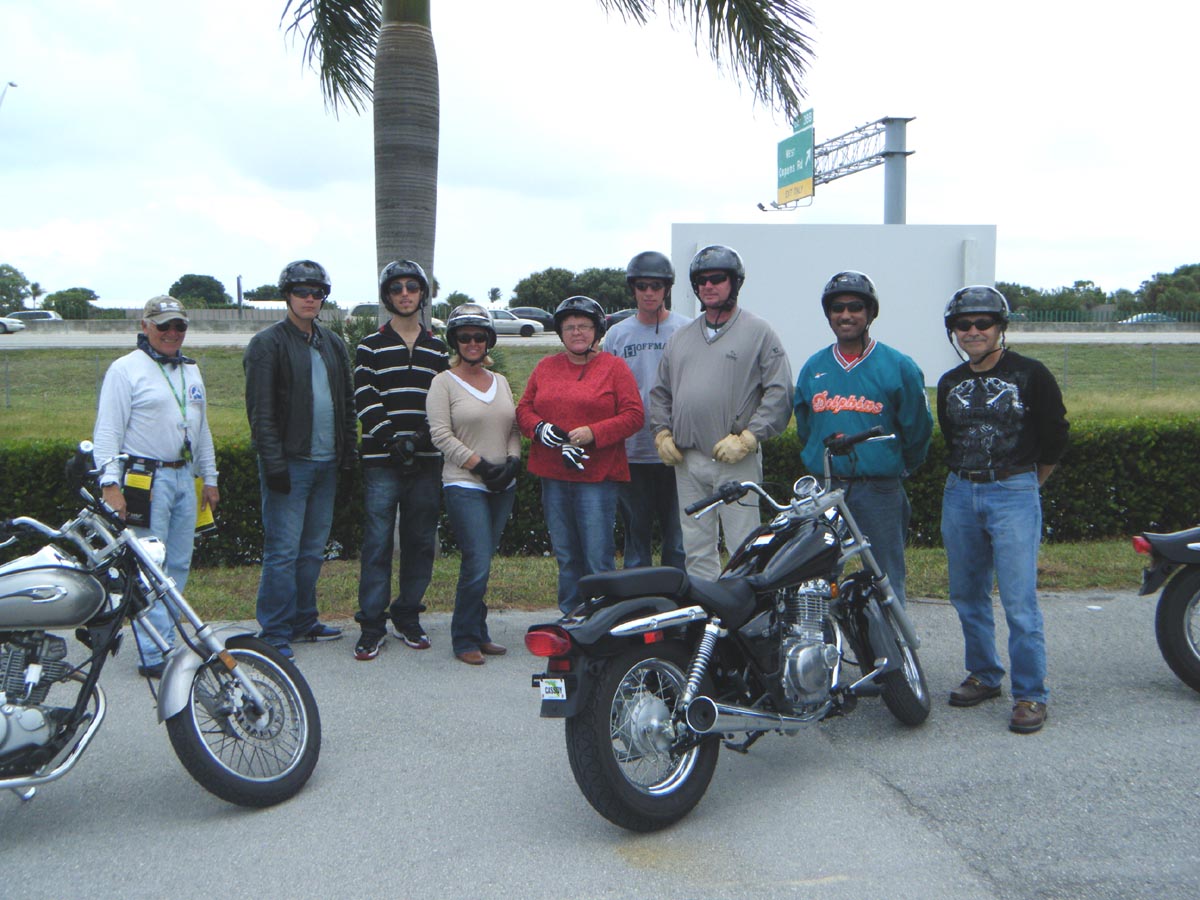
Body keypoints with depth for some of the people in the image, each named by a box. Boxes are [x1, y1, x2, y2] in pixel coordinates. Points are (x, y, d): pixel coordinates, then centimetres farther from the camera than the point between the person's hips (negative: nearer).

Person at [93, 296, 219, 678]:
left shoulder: (190, 371, 17)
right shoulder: (126, 369, -4)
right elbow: (107, 431, -9)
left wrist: (209, 478, 20)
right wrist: (109, 483, -17)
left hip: (184, 478, 7)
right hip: (144, 478, -7)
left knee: (178, 567, 9)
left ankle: (165, 643, 17)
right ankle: (153, 656, -4)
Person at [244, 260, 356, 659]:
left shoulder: (333, 344, 16)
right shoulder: (268, 344, -4)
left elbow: (347, 402, 19)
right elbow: (260, 410, -10)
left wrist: (348, 450, 11)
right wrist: (273, 462, -16)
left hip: (326, 463, 6)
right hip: (290, 462, -6)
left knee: (314, 549, 12)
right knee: (283, 550, -5)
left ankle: (303, 621, 23)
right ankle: (275, 633, 3)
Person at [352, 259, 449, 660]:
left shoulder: (438, 349, 14)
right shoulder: (371, 346, 5)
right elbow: (366, 399, -4)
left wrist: (425, 435, -8)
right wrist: (392, 438, -16)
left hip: (426, 461, 3)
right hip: (382, 462, -3)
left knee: (421, 543, 7)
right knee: (378, 543, -4)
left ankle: (408, 616, 20)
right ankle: (372, 624, 4)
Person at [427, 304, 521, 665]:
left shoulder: (501, 382, 16)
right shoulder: (444, 383, -1)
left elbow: (514, 428, 15)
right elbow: (441, 435, -9)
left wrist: (512, 462, -4)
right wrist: (482, 466, -14)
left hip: (503, 487, 5)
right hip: (465, 486, -5)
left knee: (481, 563, 9)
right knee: (477, 565, -11)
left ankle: (478, 634, 19)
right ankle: (465, 639, 3)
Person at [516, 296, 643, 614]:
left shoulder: (614, 367, 2)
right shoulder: (545, 367, 15)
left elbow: (634, 415, -5)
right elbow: (524, 408, 15)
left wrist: (593, 433, -16)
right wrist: (539, 427, -7)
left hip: (597, 477, -4)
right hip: (552, 476, 5)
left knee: (598, 560, -6)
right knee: (565, 557, 12)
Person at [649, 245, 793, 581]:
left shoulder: (759, 332, 0)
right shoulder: (681, 337, 18)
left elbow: (779, 392, -7)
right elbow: (660, 392, 22)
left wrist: (747, 438, -14)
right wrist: (662, 433, 7)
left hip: (737, 461, -5)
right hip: (687, 460, 6)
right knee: (697, 549, 11)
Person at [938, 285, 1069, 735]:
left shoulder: (1030, 374, -2)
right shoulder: (949, 384, 12)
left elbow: (1055, 437, 4)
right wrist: (967, 478, 16)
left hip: (1014, 494, -5)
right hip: (959, 495, 5)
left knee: (1019, 601, -8)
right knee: (967, 595, 11)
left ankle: (1030, 694, 0)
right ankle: (984, 675, 26)